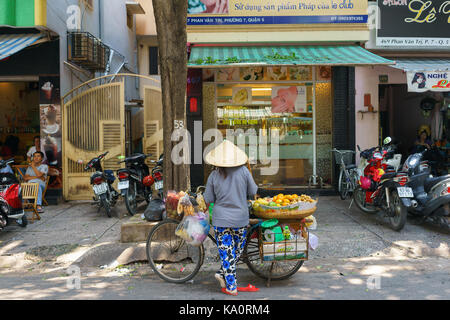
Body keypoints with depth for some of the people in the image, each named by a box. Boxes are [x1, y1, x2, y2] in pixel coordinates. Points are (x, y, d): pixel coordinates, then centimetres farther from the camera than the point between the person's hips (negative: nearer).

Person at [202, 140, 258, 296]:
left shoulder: (214, 175, -7)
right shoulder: (243, 171, -8)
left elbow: (208, 200, -1)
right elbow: (253, 192, 0)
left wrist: (206, 208, 21)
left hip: (221, 219, 0)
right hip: (240, 219, 0)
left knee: (226, 253, 7)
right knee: (238, 249, 20)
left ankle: (231, 287, 10)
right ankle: (222, 274, 17)